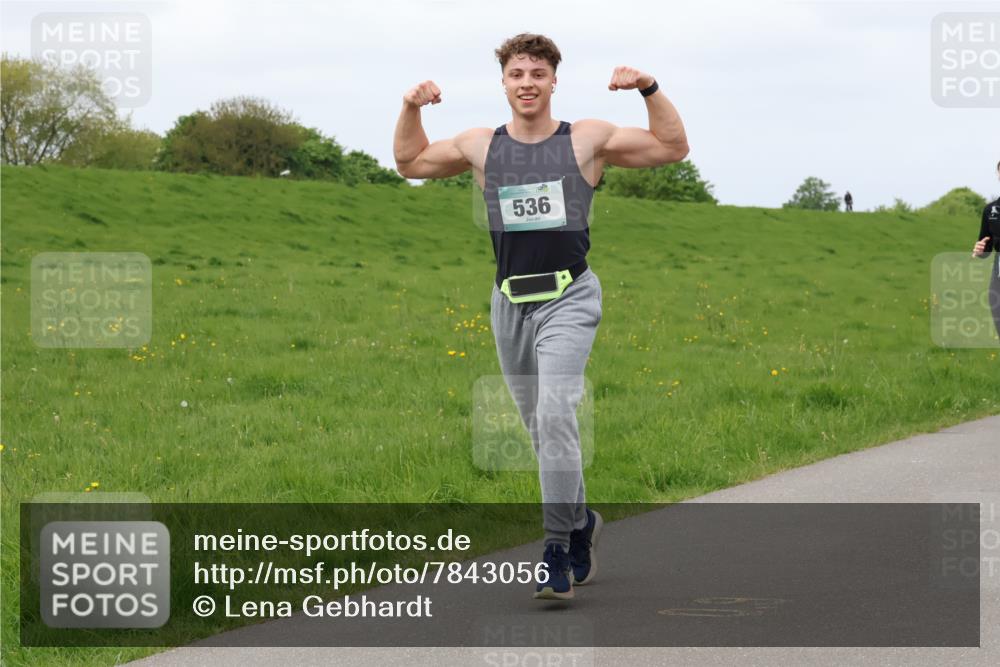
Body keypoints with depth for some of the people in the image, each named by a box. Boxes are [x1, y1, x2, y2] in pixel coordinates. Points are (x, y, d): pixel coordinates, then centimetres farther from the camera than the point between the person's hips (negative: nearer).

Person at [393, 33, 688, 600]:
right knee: (541, 427, 12)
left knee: (555, 414, -22)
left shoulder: (587, 139, 0)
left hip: (568, 298, -4)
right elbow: (410, 163, 20)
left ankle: (559, 548, -19)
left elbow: (672, 148, 2)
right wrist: (412, 109, 5)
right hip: (510, 302, 4)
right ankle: (580, 521, 34)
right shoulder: (480, 146, 8)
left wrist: (650, 89, -10)